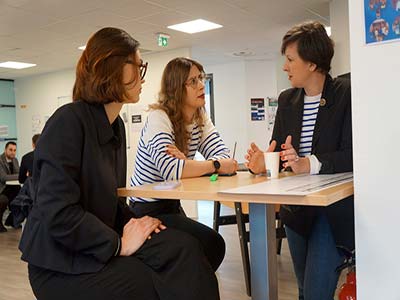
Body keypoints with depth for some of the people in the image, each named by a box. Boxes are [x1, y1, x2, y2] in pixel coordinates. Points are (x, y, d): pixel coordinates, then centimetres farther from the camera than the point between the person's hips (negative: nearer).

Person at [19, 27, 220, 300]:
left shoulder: (116, 125, 9)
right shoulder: (68, 122, -18)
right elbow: (57, 214, -25)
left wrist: (130, 221, -5)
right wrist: (120, 244, -19)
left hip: (96, 245, 7)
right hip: (63, 265, -7)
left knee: (184, 248, -14)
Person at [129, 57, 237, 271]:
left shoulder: (200, 118, 3)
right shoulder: (159, 117, -19)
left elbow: (226, 159, -10)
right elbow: (170, 170, -34)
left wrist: (189, 164, -29)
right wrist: (215, 165, -21)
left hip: (172, 205, 8)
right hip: (148, 210, -8)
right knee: (212, 244, -17)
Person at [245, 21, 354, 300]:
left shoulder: (346, 94, -11)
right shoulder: (287, 100, 7)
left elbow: (353, 154, -18)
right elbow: (277, 149, 5)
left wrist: (309, 164, -32)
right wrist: (263, 162, -17)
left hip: (333, 207, -5)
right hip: (296, 207, 6)